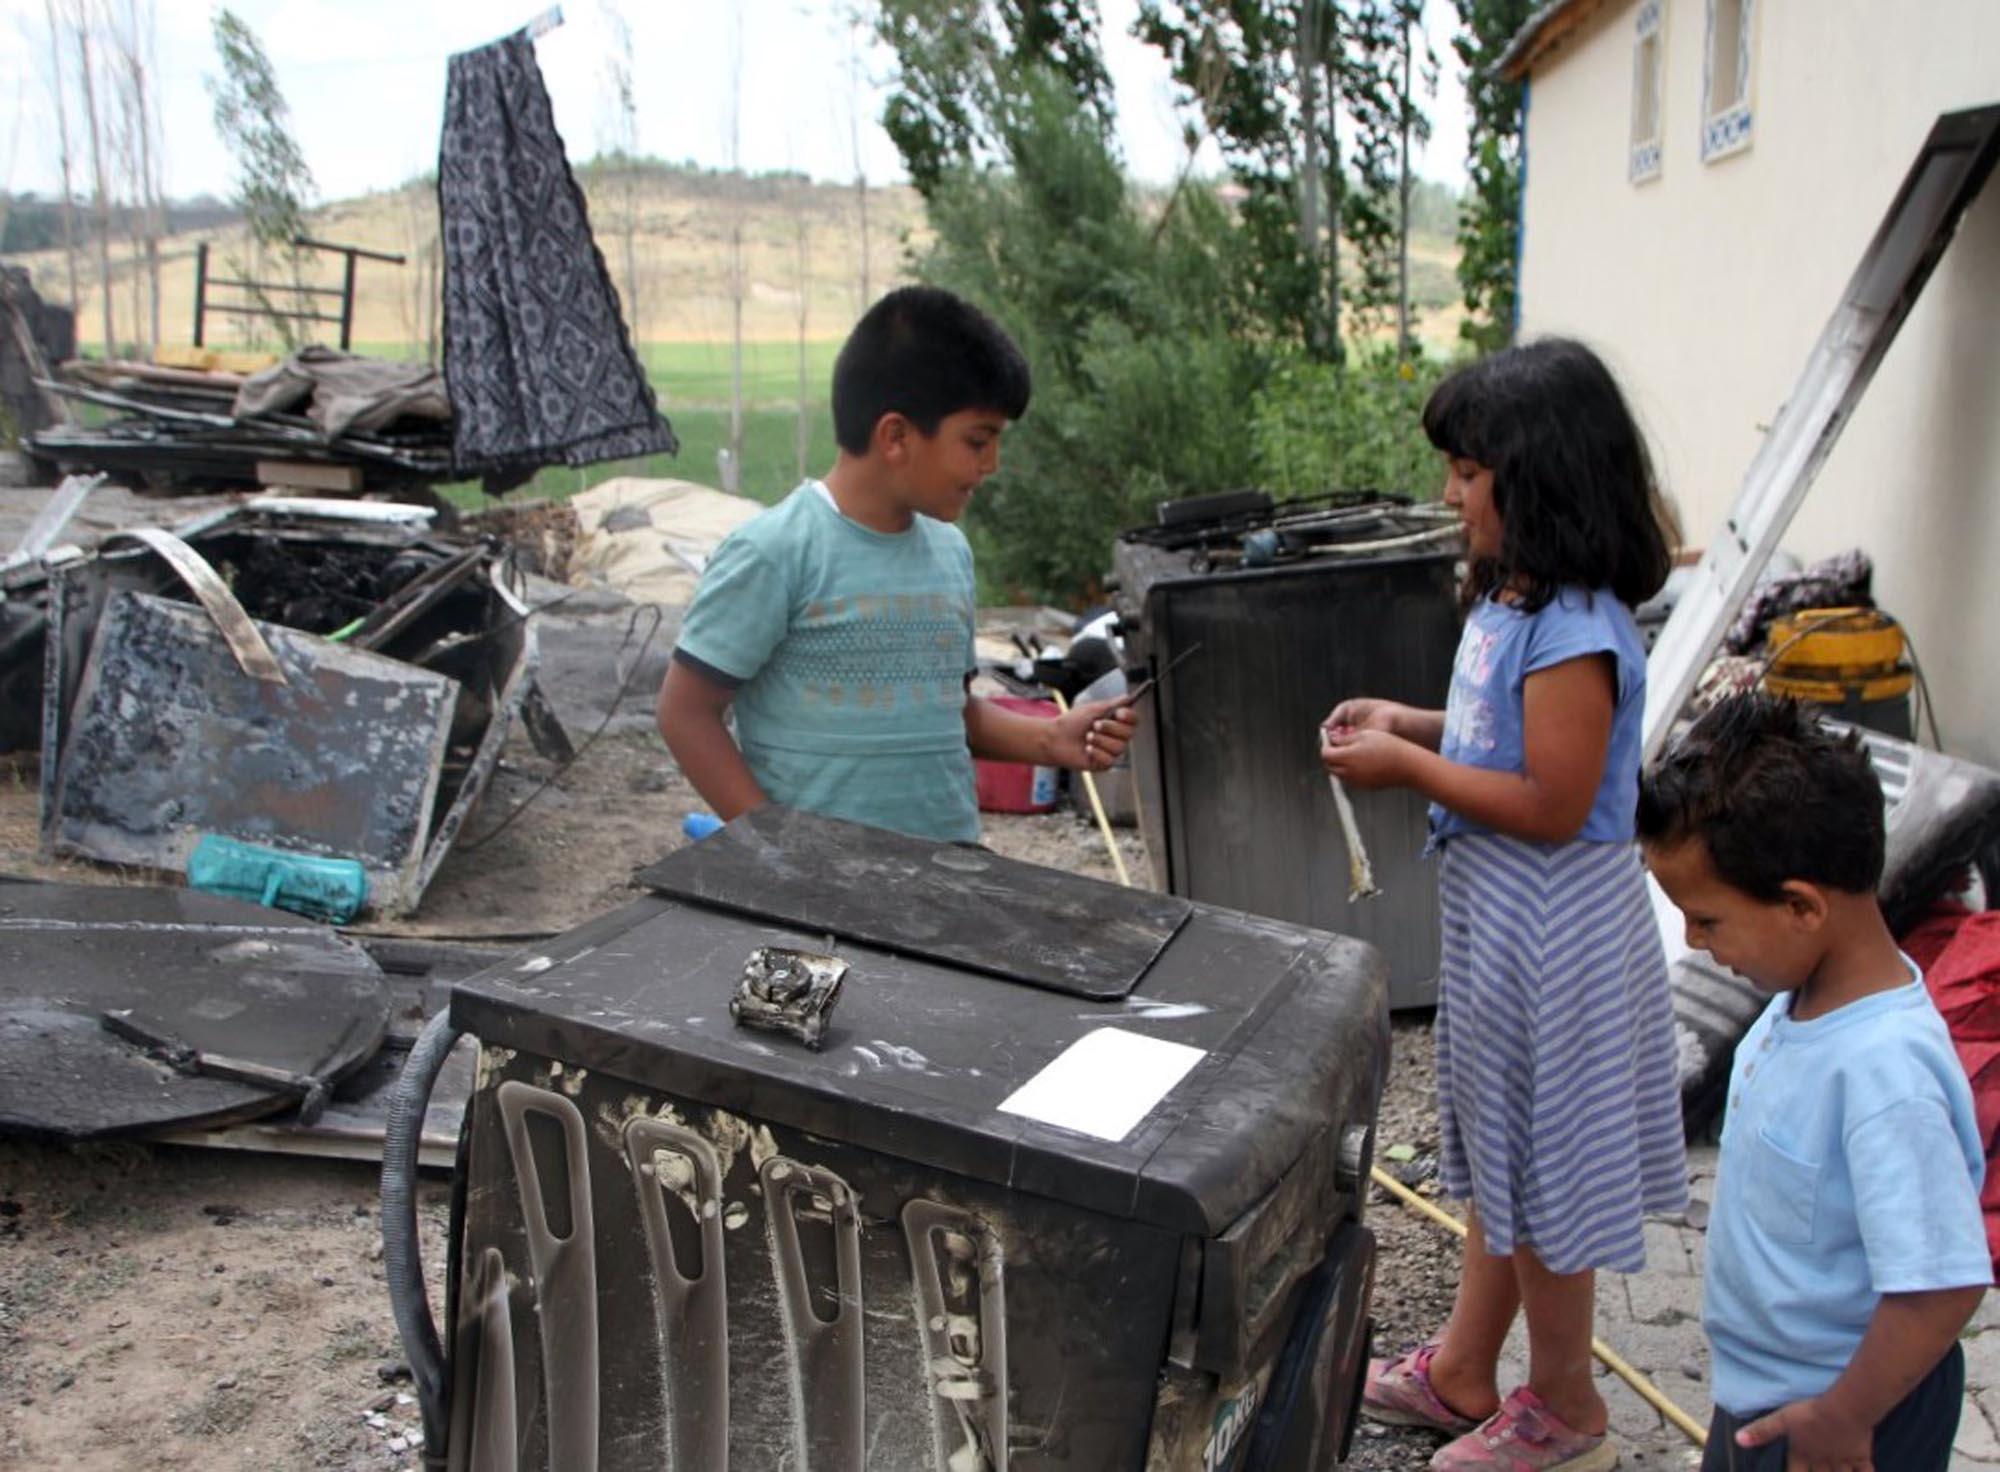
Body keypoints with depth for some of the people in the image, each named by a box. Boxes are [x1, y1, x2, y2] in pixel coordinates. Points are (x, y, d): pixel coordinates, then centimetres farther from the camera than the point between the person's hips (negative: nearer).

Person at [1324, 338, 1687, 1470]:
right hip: (1493, 907, 10)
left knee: (1543, 1169, 7)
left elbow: (1552, 806, -25)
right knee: (1500, 1150, 21)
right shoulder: (1510, 599, 6)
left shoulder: (1574, 633, -24)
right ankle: (1463, 1374, 39)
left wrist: (1407, 769, -20)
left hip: (1553, 922, -10)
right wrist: (1412, 724, 2)